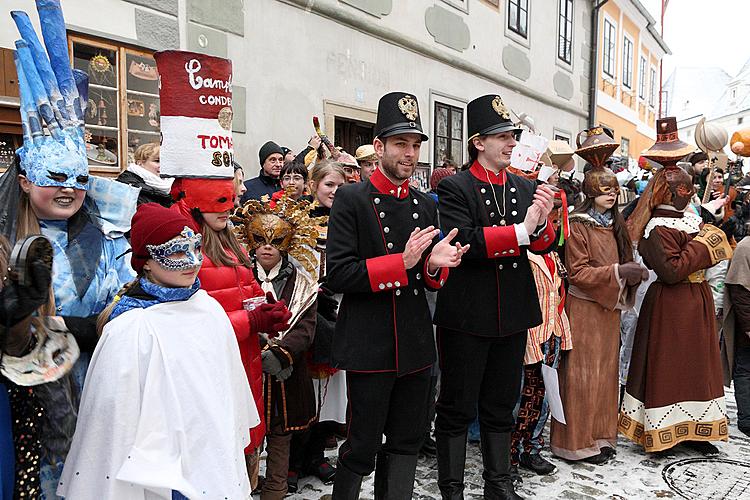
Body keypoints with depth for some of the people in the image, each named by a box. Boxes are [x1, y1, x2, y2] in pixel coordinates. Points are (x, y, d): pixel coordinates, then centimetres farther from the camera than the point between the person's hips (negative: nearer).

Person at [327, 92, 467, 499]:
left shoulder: (425, 205, 10)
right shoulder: (351, 199, -8)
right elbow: (338, 275, -15)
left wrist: (435, 264, -9)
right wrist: (400, 262, -23)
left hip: (416, 345, 6)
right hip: (370, 347, -6)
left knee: (406, 442, 17)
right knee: (363, 446, 6)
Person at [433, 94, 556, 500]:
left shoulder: (526, 188, 8)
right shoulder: (454, 188, -9)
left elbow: (546, 246, 7)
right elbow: (462, 243, -22)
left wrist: (541, 223, -14)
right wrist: (520, 231, -22)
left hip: (514, 313, 6)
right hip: (466, 316, -5)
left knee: (501, 406, 19)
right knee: (457, 407, 8)